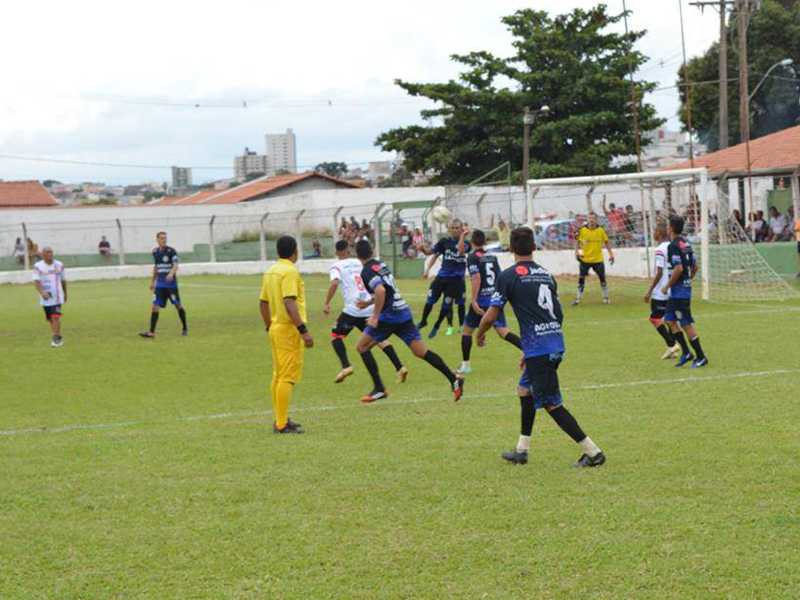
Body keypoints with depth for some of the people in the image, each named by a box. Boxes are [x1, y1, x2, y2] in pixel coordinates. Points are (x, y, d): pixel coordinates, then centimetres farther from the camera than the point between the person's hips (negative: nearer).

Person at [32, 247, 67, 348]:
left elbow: (63, 281, 13)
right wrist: (42, 292, -29)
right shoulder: (38, 266, -4)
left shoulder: (59, 265, 1)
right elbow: (36, 281, -14)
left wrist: (65, 294, 20)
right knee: (50, 319, 9)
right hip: (45, 297, 1)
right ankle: (58, 338, 24)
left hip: (57, 297, -1)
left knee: (55, 317, -16)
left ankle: (56, 338, -14)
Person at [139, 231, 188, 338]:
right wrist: (152, 281, 23)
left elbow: (175, 265, -19)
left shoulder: (171, 251, -8)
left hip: (171, 283, -4)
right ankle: (151, 332, -6)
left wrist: (171, 273, -38)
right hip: (160, 284, 4)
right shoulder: (155, 252, 9)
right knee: (155, 306, -5)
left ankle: (185, 329, 21)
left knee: (178, 305, 4)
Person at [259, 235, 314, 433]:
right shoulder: (290, 271, -14)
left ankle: (280, 420, 21)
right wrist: (304, 330, -23)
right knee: (288, 377, -6)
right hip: (289, 329, -9)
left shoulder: (270, 272, 12)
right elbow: (289, 303, -23)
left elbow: (263, 303, 16)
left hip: (275, 328, 9)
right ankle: (282, 424, -6)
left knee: (278, 376, 14)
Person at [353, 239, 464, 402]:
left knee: (362, 347, 6)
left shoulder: (367, 271, -10)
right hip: (403, 311, 8)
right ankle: (454, 379, -7)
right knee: (421, 351, 4)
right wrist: (368, 302, 36)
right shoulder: (381, 265, 17)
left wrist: (375, 316, -23)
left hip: (388, 316, -8)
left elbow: (380, 291, -28)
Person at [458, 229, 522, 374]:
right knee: (503, 331, 0)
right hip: (496, 298, 5)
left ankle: (465, 365, 12)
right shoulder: (492, 256, 12)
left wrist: (474, 300, -21)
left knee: (467, 330, 12)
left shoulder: (473, 257, -6)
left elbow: (476, 278, -18)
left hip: (482, 300, -5)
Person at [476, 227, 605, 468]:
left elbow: (491, 315, -8)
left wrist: (480, 335, 15)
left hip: (537, 349, -8)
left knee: (552, 404, -1)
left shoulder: (509, 276, -6)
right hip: (557, 343, 8)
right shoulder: (546, 274, 15)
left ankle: (593, 452, -3)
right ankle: (521, 450, 27)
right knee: (524, 389, 23)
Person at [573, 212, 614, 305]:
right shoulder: (582, 230, -5)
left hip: (598, 259, 0)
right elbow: (577, 241, 6)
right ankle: (578, 298, 10)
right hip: (585, 259, 0)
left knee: (602, 278, 5)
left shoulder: (601, 230, -3)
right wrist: (577, 251, -7)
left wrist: (611, 254, 2)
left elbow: (606, 242, 6)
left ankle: (606, 297, 20)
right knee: (581, 278, 0)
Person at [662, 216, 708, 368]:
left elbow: (678, 269, -24)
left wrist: (667, 286, -15)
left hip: (678, 290, -9)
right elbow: (695, 267, 16)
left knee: (687, 324, -4)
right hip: (686, 287, 9)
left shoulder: (674, 245, -16)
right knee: (669, 319, 15)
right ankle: (686, 352, 15)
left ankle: (701, 357, 0)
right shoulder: (686, 243, 12)